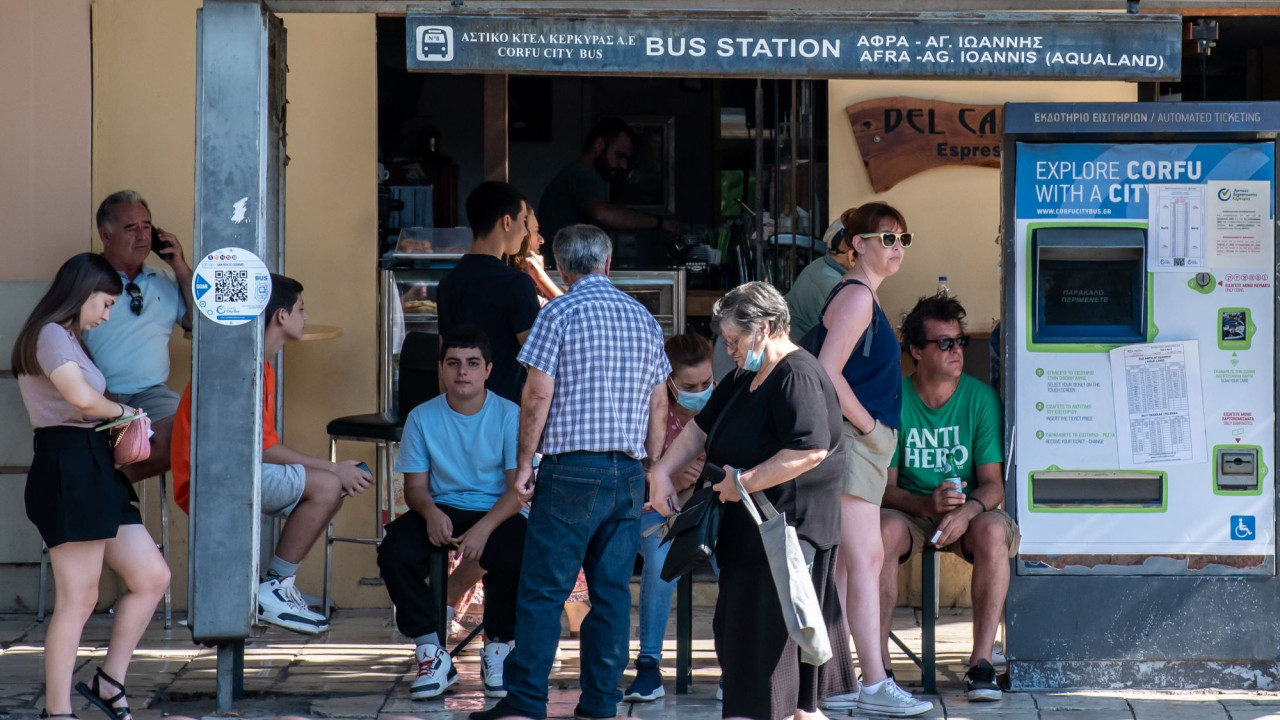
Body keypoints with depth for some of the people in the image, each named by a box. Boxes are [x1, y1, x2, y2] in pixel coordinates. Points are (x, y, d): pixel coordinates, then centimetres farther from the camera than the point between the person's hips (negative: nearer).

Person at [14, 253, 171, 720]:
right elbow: (82, 399, -22)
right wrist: (123, 411, -5)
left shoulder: (68, 340, 24)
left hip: (94, 472, 10)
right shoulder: (51, 335, -9)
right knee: (78, 601, -8)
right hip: (69, 470, -10)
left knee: (152, 579, 8)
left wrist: (121, 418, 5)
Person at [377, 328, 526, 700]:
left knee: (514, 557, -35)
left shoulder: (509, 415, -4)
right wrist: (430, 511, -23)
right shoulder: (423, 417, 2)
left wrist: (485, 528, -26)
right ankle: (431, 653, -15)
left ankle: (497, 651, -8)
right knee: (394, 552, -28)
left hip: (496, 513, -2)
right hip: (441, 511, 2)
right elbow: (415, 485, 2)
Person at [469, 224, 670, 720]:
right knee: (612, 590, 7)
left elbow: (538, 394, -10)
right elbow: (659, 406, 13)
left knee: (543, 590, -2)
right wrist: (652, 471, 20)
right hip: (629, 473, 5)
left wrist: (524, 461, -3)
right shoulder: (643, 318, 12)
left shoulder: (559, 313, -5)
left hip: (572, 470, -5)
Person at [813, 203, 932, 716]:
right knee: (865, 559, -13)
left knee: (843, 564, 9)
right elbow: (827, 373, -20)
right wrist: (868, 425, -14)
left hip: (864, 444, 10)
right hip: (851, 439, -10)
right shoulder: (856, 296, -11)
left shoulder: (866, 298, 19)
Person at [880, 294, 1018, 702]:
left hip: (971, 511, 0)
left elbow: (993, 484, -7)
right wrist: (926, 504, -27)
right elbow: (884, 486, -6)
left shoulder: (981, 398, -3)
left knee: (992, 529, -34)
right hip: (909, 512, 0)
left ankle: (981, 661, -31)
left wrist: (968, 510, -31)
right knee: (884, 528, -34)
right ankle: (878, 664, -29)